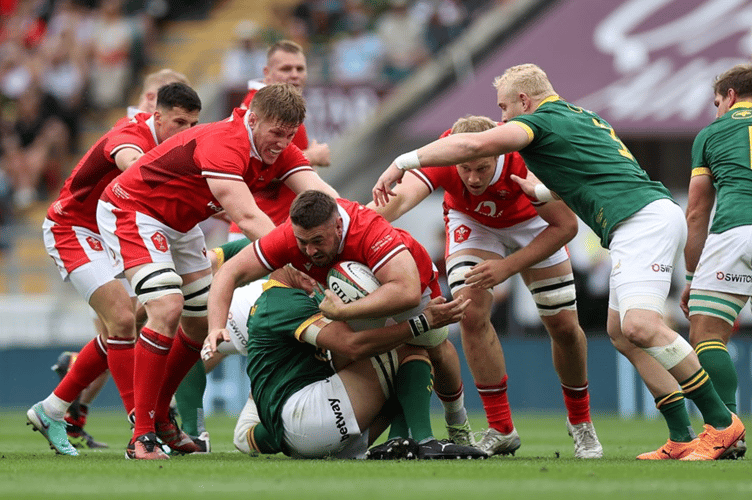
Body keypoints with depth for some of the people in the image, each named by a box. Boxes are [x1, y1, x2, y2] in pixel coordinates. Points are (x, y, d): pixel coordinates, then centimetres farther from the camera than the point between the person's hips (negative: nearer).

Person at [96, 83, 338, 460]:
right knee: (167, 308, -24)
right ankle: (142, 436, -21)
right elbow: (247, 217, -43)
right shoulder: (222, 145, -34)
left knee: (202, 322, 11)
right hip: (132, 212, -9)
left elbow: (320, 194, -21)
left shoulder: (279, 152, -8)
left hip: (180, 224, 9)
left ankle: (158, 415, 31)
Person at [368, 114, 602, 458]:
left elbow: (566, 225, -30)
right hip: (472, 223, 0)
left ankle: (580, 421, 25)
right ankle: (501, 430, -8)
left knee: (564, 326, -1)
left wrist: (509, 266, -37)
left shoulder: (525, 160, -39)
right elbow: (398, 199, -53)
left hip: (530, 222, 0)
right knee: (472, 312, -20)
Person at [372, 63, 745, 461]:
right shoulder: (583, 118, 28)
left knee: (640, 326, -21)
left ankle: (721, 423, -21)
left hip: (641, 220, -10)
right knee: (620, 332, 10)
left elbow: (474, 144, -15)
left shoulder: (542, 120, 0)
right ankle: (682, 439, 4)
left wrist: (403, 162, -9)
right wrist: (542, 192, 51)